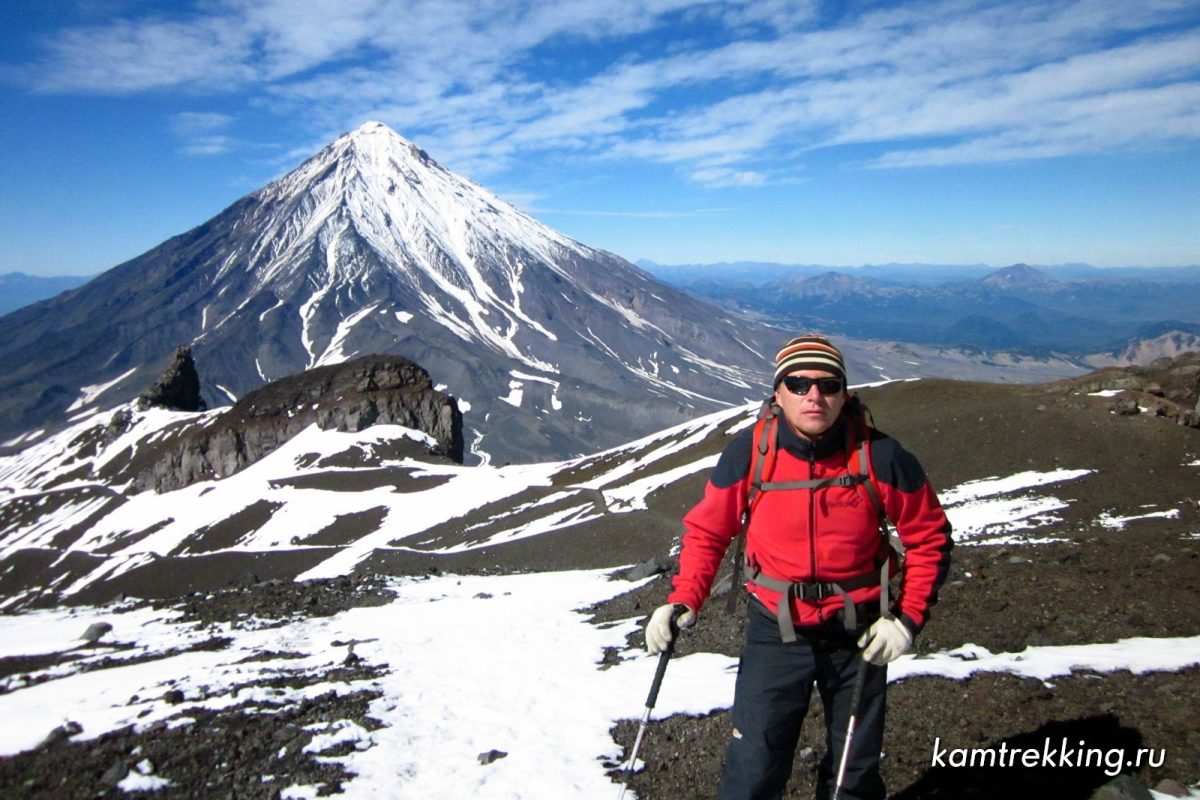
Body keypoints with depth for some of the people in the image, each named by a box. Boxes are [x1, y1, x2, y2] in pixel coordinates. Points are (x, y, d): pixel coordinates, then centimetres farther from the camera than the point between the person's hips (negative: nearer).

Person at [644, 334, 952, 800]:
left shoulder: (881, 458, -15)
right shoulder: (747, 454, -15)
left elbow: (929, 539, -1)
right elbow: (706, 531, -2)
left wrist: (909, 617, -10)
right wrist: (683, 602, -13)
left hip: (858, 635, 1)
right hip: (775, 632, -1)